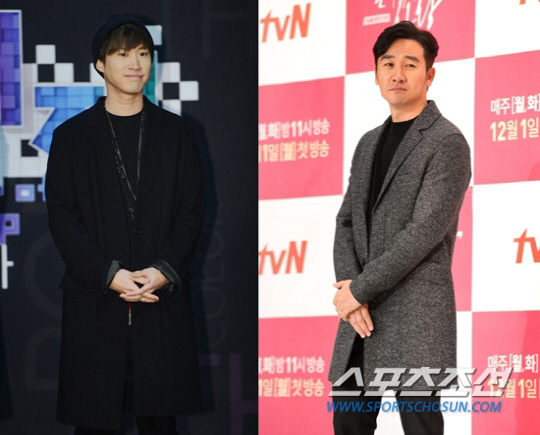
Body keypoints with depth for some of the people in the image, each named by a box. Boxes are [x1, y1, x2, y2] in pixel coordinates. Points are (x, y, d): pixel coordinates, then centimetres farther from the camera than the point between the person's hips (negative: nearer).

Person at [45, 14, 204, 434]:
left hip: (163, 298, 1)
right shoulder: (72, 136, 7)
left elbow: (193, 210, 6)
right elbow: (62, 218, 1)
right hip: (94, 301, -1)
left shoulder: (176, 132, 11)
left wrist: (163, 272, -9)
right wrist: (109, 275, -12)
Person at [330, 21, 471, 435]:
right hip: (362, 313, 7)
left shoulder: (447, 143, -7)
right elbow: (347, 221, 12)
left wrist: (359, 289, -13)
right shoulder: (368, 143, 17)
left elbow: (425, 232, -15)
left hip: (415, 316, -7)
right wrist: (349, 287, -7)